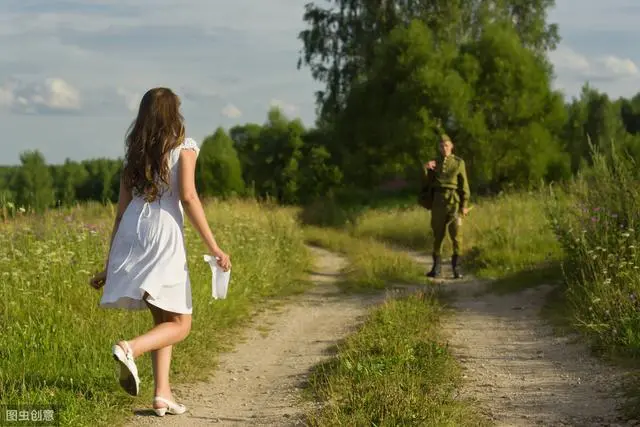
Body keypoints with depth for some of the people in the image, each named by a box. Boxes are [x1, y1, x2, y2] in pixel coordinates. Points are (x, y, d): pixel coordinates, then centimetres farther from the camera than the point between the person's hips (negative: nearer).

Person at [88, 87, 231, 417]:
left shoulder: (134, 155, 17)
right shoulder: (184, 147, 3)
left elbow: (121, 211, 16)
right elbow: (188, 196, -10)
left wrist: (110, 264, 19)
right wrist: (213, 247, -10)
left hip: (131, 234, 6)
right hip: (164, 233, -6)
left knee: (162, 319, 16)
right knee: (180, 324, 3)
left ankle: (162, 393, 6)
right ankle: (130, 348, -24)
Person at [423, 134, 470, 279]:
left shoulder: (459, 162, 4)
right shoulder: (435, 164, 11)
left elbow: (464, 185, 1)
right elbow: (428, 183, 8)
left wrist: (465, 205, -6)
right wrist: (427, 169, -10)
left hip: (454, 201, -2)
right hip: (438, 201, 2)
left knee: (456, 234, -7)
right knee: (438, 234, 3)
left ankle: (456, 268, 0)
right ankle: (436, 268, 10)